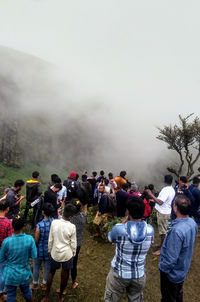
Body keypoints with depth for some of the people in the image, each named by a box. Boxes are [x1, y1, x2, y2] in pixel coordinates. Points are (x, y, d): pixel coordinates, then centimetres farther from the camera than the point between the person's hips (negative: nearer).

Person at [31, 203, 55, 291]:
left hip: (40, 250, -2)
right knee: (47, 267, 24)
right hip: (50, 250, 3)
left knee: (36, 267, 24)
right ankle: (45, 284, 43)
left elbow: (36, 240, -18)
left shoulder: (39, 225, -30)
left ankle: (35, 284, 43)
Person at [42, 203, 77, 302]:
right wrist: (73, 254, 8)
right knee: (64, 275, 20)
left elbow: (50, 240, -5)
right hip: (67, 254, -2)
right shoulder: (72, 227, -21)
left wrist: (49, 251, 10)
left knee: (51, 273, 25)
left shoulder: (54, 222, -16)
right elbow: (73, 244, -10)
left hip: (55, 253, 2)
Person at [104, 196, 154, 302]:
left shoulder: (119, 229, -26)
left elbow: (110, 238, -4)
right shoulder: (150, 230, -16)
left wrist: (125, 221, -9)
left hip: (119, 274, -3)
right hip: (139, 275, 3)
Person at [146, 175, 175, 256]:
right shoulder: (172, 189, 6)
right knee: (164, 230, 22)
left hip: (163, 213, -10)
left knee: (163, 231, 1)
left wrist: (151, 194, -30)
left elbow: (160, 202, -32)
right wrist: (155, 200, 18)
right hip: (167, 211, 10)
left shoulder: (165, 190, -25)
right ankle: (161, 244, 37)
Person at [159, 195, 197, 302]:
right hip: (183, 269, 7)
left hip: (172, 272, -7)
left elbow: (171, 257, -31)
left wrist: (163, 268, -13)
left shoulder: (177, 230, -39)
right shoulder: (192, 223, -13)